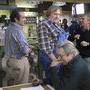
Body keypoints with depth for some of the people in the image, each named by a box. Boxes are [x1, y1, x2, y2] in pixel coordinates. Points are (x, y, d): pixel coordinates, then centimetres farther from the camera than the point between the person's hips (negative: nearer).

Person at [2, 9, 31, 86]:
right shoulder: (18, 31, -23)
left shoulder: (8, 29, 5)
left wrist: (26, 47, 5)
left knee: (9, 85, 21)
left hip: (8, 59, 9)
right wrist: (28, 50, -5)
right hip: (18, 61, -9)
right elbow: (25, 50, -28)